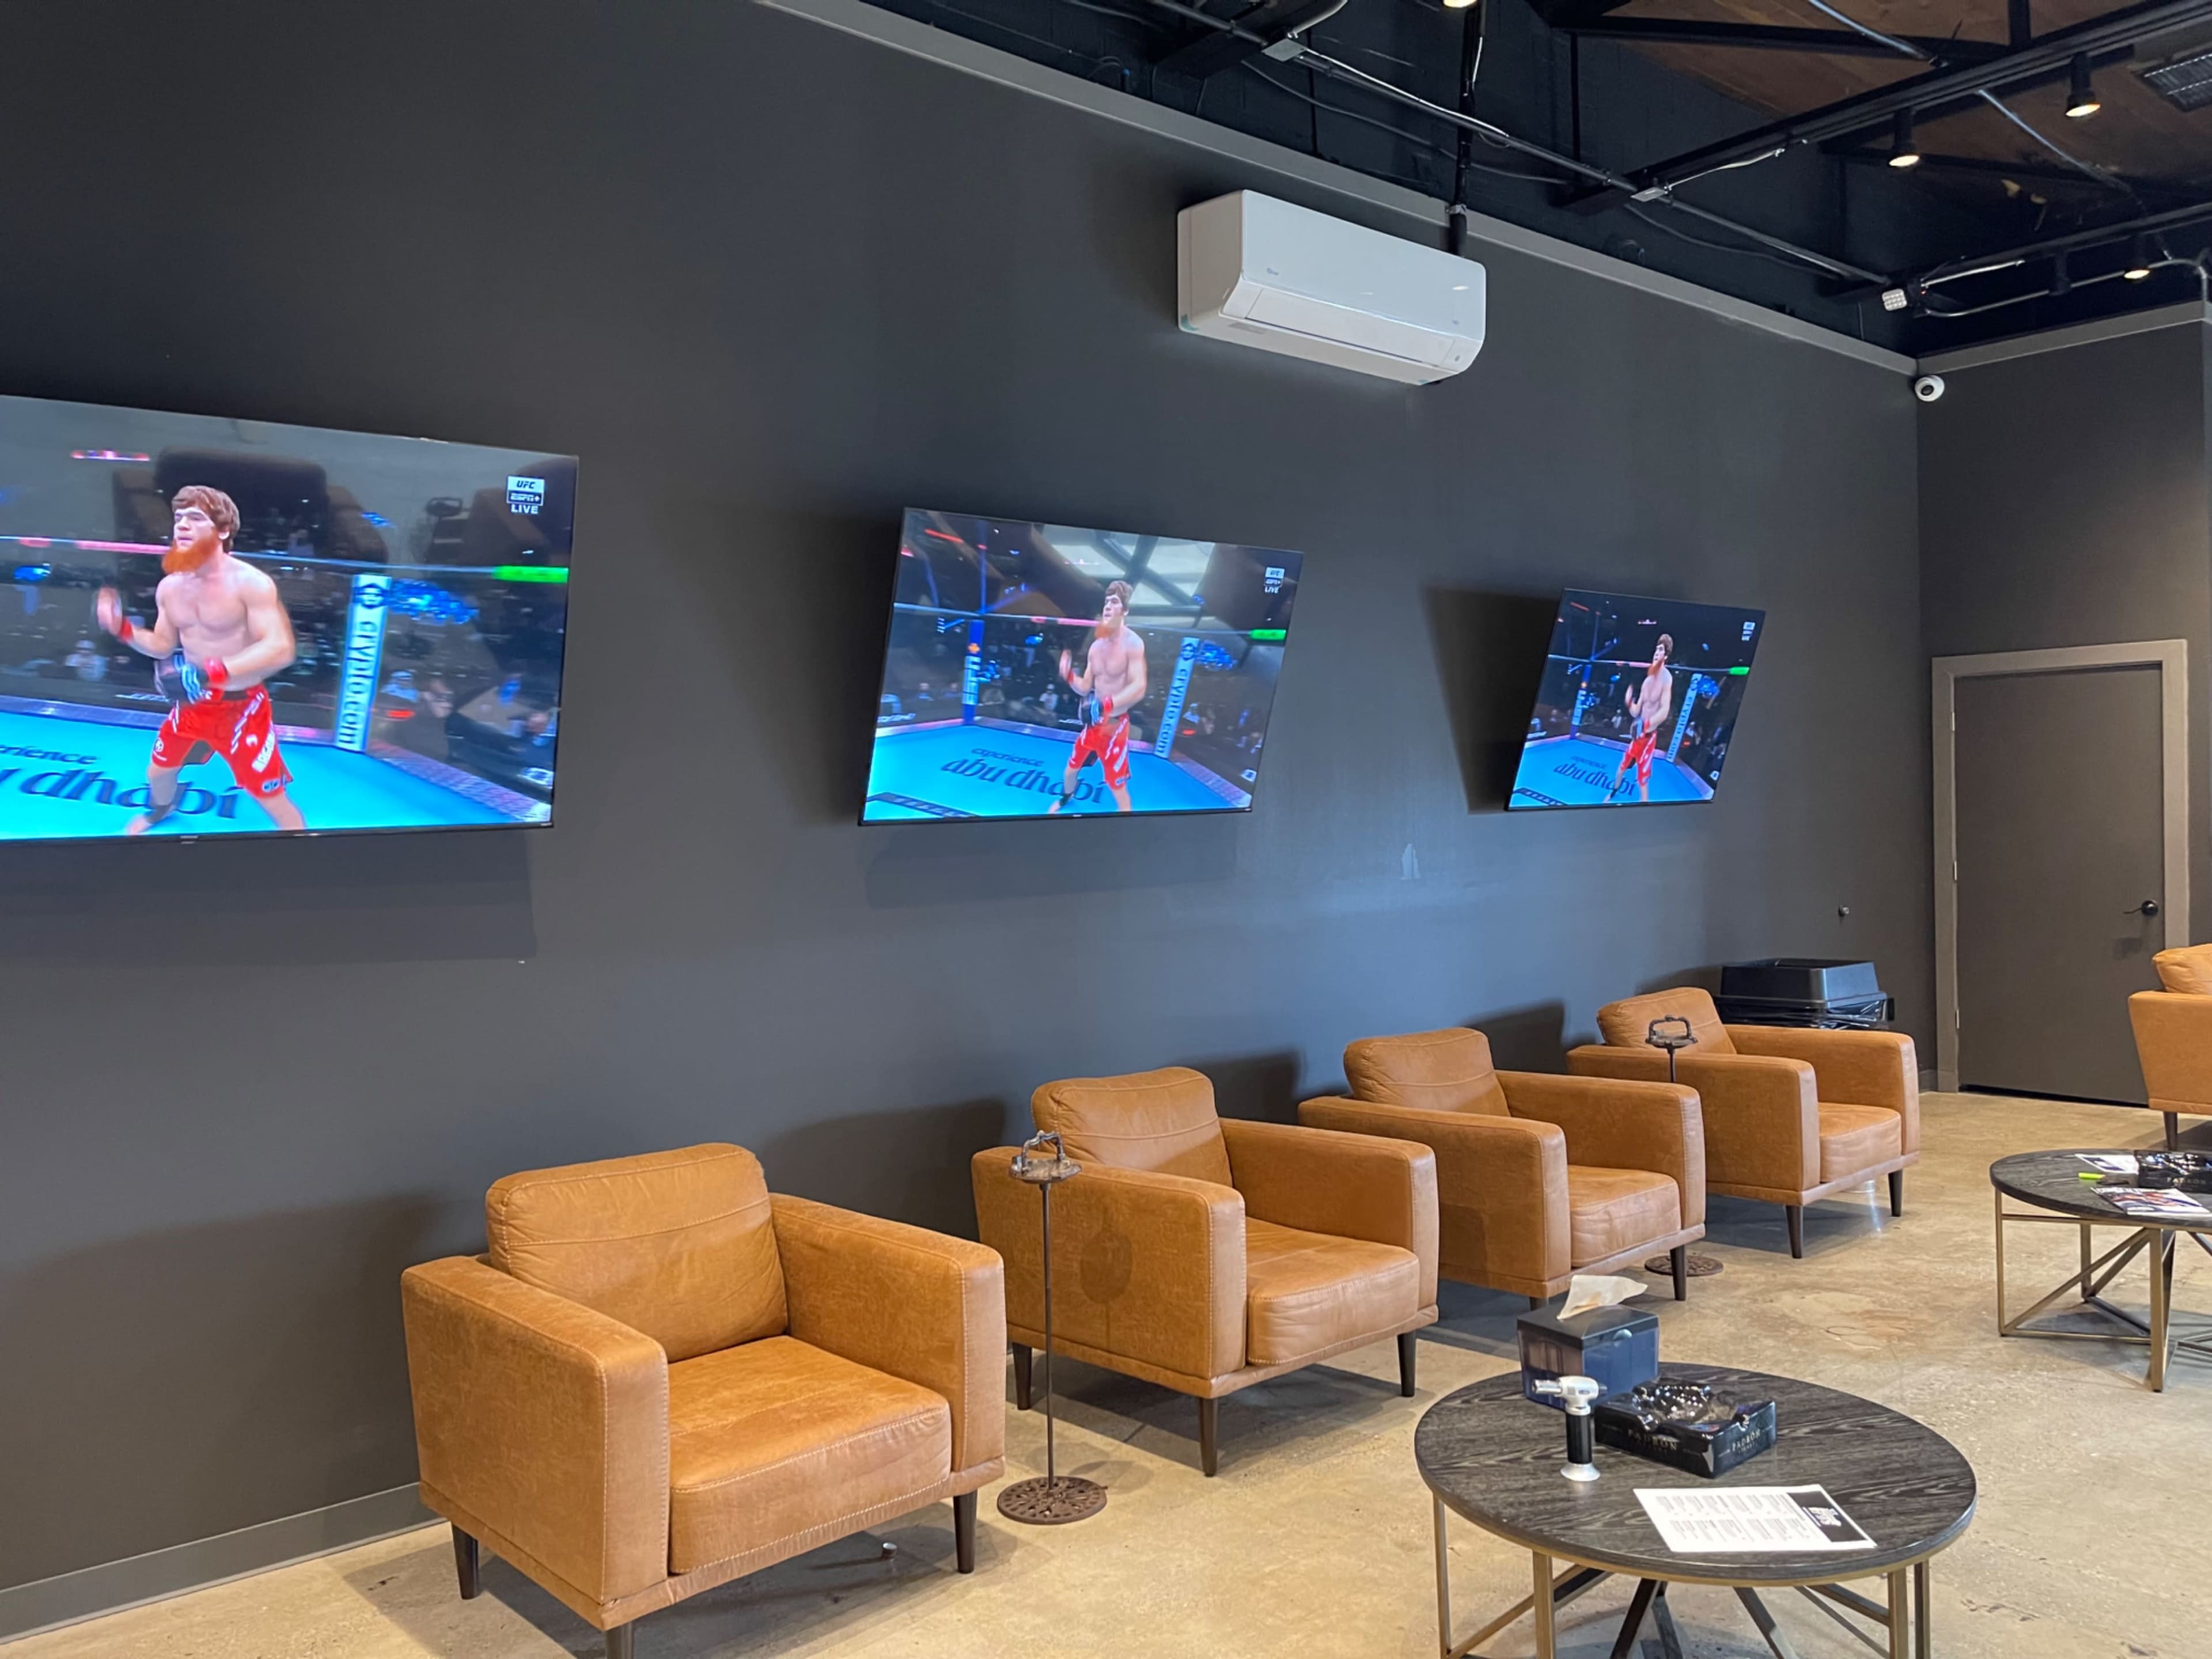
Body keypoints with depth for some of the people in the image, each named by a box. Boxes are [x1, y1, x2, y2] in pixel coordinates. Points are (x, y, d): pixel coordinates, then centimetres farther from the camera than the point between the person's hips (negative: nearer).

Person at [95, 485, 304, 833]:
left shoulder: (250, 583, -21)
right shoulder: (170, 587, 1)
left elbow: (280, 650, -30)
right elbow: (163, 646, 15)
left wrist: (211, 672, -38)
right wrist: (122, 628, -5)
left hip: (241, 708, -7)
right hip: (192, 705, 7)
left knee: (273, 801, -5)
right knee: (158, 771, 27)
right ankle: (159, 810, 62)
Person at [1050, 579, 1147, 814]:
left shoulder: (1133, 643, -19)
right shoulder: (1096, 646, 4)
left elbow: (1138, 688, -29)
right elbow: (1085, 688, 10)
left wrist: (1107, 704, -42)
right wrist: (1069, 676, -11)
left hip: (1115, 725, -7)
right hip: (1093, 723, 7)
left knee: (1119, 789, -6)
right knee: (1073, 766, 25)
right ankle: (1065, 799, 55)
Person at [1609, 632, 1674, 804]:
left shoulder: (1667, 678, -17)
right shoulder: (1647, 680, 6)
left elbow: (1664, 712, -25)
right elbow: (1636, 712, 9)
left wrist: (1645, 725, -31)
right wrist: (1629, 702, -10)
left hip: (1650, 735, -8)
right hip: (1638, 734, 8)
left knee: (1643, 779, -6)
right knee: (1623, 764, 25)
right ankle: (1613, 792, 49)